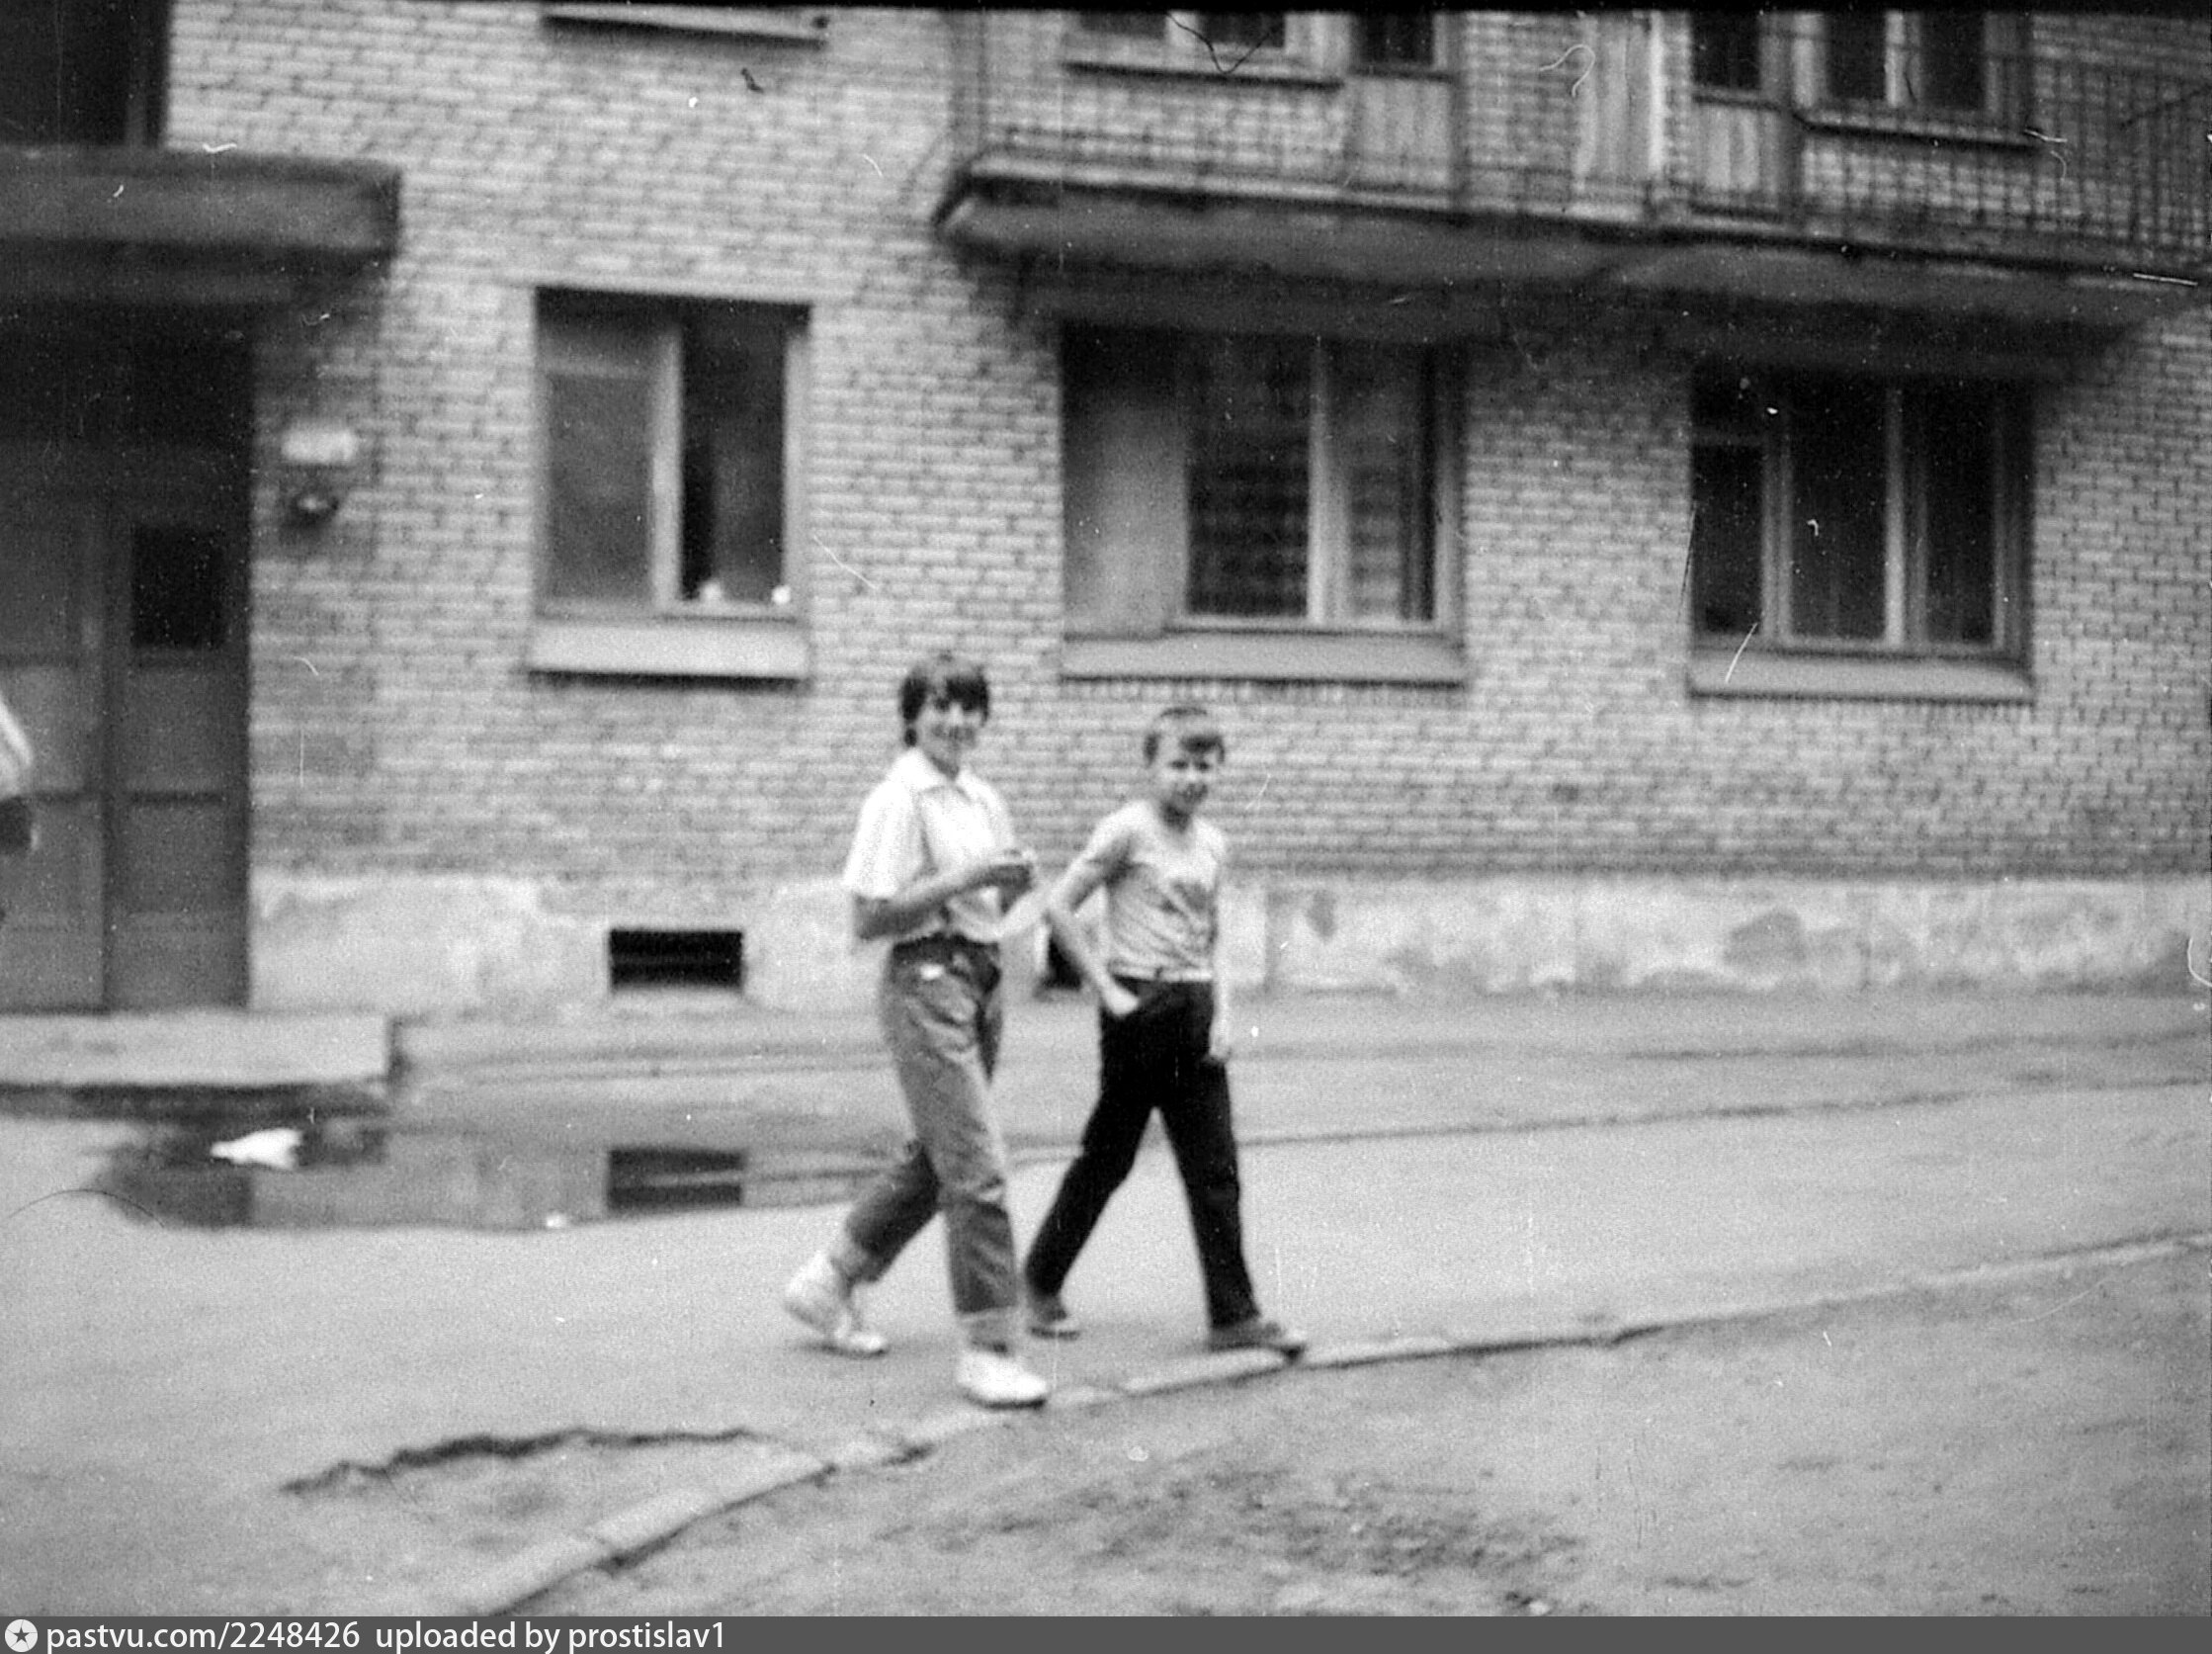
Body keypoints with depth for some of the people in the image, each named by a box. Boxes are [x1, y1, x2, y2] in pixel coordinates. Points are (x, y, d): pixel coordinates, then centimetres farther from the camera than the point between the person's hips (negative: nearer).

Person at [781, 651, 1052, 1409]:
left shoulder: (984, 799, 13)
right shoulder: (899, 799, -11)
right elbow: (868, 919, -15)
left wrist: (1014, 882, -1)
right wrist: (964, 878, -19)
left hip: (981, 979, 9)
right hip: (926, 983, -9)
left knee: (934, 1158, 17)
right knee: (975, 1166, -10)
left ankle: (828, 1282, 33)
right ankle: (987, 1348, -3)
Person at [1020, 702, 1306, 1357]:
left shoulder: (1213, 843, 10)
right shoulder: (1128, 829, -9)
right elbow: (1058, 907, -13)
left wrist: (1221, 1014, 4)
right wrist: (1108, 990, -13)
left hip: (1196, 1011, 6)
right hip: (1141, 1004, -6)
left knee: (1216, 1167, 4)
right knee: (1107, 1156, 5)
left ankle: (1234, 1315, 8)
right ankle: (1041, 1280, 24)